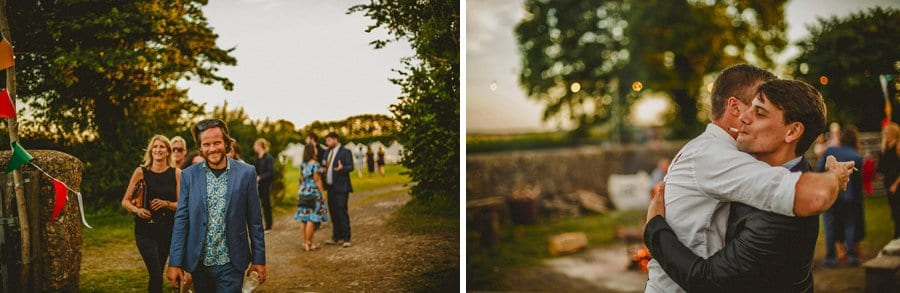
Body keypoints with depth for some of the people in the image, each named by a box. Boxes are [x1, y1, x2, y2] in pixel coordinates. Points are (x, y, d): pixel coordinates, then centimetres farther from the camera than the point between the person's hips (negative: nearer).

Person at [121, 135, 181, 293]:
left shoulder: (176, 173, 1)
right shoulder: (141, 171, -1)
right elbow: (125, 201, 2)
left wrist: (166, 203, -17)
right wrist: (137, 210, -17)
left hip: (167, 229, 2)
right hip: (145, 229, -2)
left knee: (157, 273, 11)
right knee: (156, 273, -13)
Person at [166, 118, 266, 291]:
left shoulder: (246, 173, -3)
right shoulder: (189, 175, 1)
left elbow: (254, 220, 0)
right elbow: (181, 220, 1)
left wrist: (259, 259, 1)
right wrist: (175, 263, -3)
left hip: (230, 264, -2)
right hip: (198, 263, 2)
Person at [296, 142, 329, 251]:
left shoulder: (303, 165, 9)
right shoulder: (315, 164, -13)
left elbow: (302, 179, 13)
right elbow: (317, 180, -13)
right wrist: (322, 192, -8)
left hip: (303, 192, 8)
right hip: (313, 193, -8)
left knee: (304, 218, 8)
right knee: (312, 219, -3)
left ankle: (305, 242, 14)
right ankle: (309, 243, -2)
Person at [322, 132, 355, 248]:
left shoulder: (345, 152, -7)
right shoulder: (328, 152, 17)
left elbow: (350, 167, -15)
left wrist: (342, 168, -33)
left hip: (341, 187, -8)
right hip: (331, 187, 8)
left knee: (342, 212, -8)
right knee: (333, 213, 12)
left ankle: (346, 239, -3)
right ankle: (336, 238, 21)